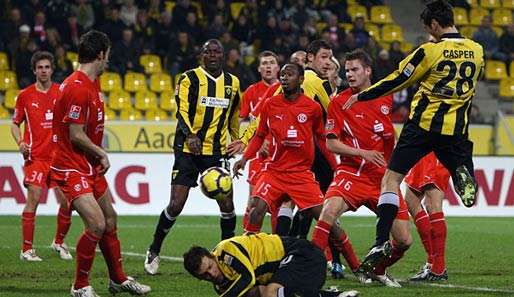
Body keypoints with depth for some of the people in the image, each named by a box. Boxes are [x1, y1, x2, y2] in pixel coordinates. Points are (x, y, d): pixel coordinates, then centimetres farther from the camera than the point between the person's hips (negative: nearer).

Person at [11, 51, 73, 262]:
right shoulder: (25, 95, 3)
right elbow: (15, 123, 12)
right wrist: (20, 142, -6)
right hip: (36, 156, -2)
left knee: (67, 201, -1)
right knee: (33, 199, -12)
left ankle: (59, 243, 21)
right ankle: (27, 250, -7)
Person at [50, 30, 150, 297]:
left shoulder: (93, 83, 10)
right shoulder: (77, 88, -22)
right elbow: (75, 135, -22)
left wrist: (99, 155, 8)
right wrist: (102, 154, -8)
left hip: (90, 166, 10)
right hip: (71, 168, -10)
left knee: (110, 221, 17)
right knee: (96, 225, -18)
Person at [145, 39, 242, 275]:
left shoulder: (232, 83, 11)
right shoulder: (189, 79, -4)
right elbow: (182, 111, -15)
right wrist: (190, 135, -31)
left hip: (217, 152, 4)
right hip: (188, 150, -4)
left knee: (227, 205, -4)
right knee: (176, 205, -7)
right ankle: (154, 251, 10)